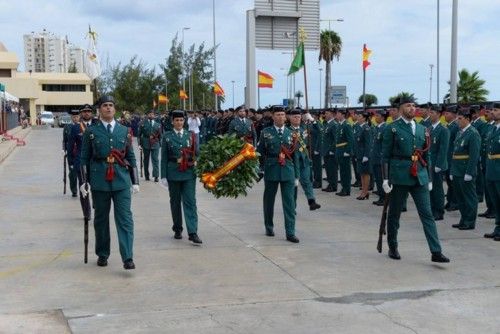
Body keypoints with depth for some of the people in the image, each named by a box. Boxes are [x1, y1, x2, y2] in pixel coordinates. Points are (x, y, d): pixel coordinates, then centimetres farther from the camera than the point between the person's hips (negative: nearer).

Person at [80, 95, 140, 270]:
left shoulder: (125, 131, 9)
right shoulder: (91, 132, 4)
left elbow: (131, 157, 12)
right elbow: (84, 158, 5)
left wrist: (135, 181, 8)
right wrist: (84, 182, -1)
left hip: (121, 180, 1)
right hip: (99, 181, 0)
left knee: (125, 219, -7)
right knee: (101, 219, 9)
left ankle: (128, 258, -10)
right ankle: (102, 255, 23)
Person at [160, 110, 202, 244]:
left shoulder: (191, 135, 7)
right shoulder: (167, 136, 3)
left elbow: (196, 154, 10)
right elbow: (164, 158, 1)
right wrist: (163, 176, -3)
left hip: (189, 173, 0)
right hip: (173, 174, 0)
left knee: (190, 202, -6)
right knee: (175, 202, 10)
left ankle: (193, 232, -10)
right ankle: (177, 229, 24)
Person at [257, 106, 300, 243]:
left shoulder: (291, 134, 8)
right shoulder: (265, 132, 2)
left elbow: (295, 156, 9)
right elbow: (260, 152, 5)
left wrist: (296, 175, 7)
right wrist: (261, 169, -1)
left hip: (288, 171, 1)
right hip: (271, 170, -1)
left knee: (289, 202, -4)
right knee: (269, 200, 10)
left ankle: (290, 232, -2)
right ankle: (269, 227, 28)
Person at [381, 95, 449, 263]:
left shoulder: (422, 129, 13)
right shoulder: (392, 128, -2)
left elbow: (426, 156, 17)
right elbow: (385, 155, -4)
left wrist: (428, 178, 15)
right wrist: (385, 178, -9)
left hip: (419, 176, 4)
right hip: (399, 176, -4)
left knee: (427, 214, -2)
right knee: (394, 213, 8)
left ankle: (436, 252, -5)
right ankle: (393, 248, 24)